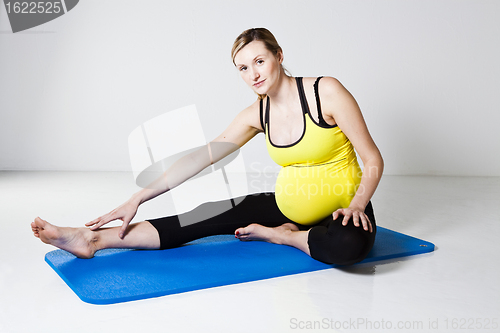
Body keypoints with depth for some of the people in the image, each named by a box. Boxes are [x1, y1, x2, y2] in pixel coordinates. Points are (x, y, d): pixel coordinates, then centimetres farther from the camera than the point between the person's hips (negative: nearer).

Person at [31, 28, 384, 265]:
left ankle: (280, 236, -12)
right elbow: (199, 159, -3)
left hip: (340, 210, -3)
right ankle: (93, 239, -15)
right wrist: (137, 200, -7)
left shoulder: (326, 91, -16)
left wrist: (356, 205, -29)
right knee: (210, 216, -12)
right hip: (287, 207, 4)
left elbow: (373, 160, -11)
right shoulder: (257, 115, -1)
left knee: (349, 244, -40)